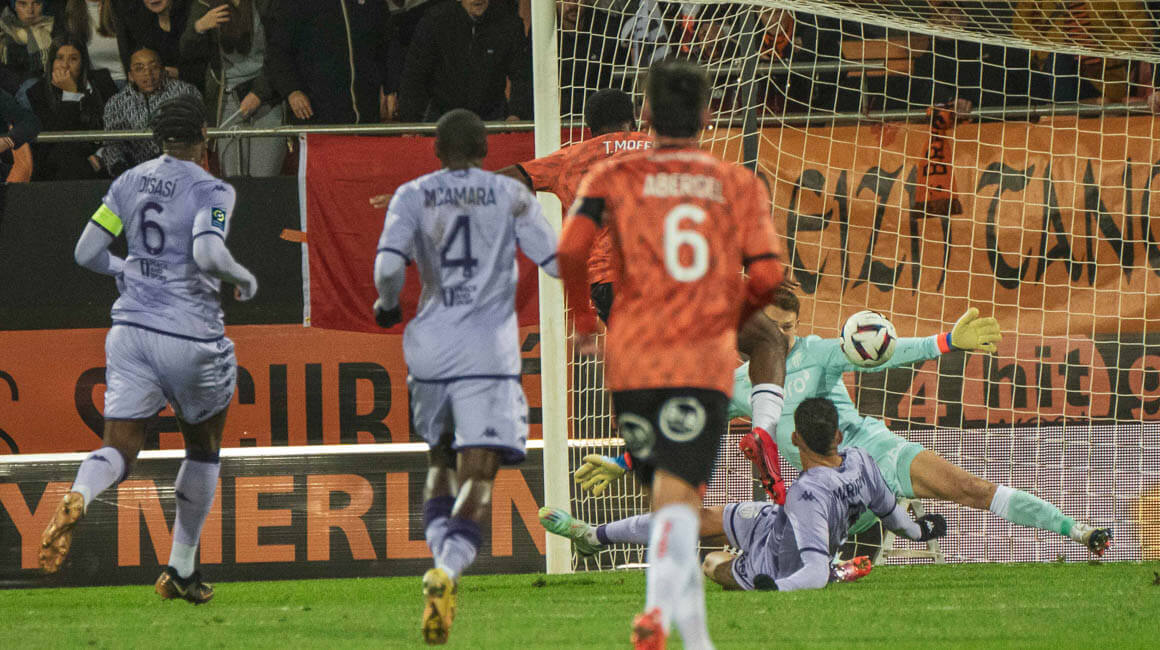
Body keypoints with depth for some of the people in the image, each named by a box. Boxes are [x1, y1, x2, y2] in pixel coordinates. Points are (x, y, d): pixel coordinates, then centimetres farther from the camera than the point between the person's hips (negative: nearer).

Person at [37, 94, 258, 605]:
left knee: (120, 451, 0)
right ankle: (180, 571, 24)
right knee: (204, 447, 19)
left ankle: (76, 499, -36)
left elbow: (87, 252, 8)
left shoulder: (129, 183, 7)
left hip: (132, 327, 4)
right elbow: (208, 254, -25)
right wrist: (244, 278, -5)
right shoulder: (211, 190, -9)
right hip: (191, 333, -4)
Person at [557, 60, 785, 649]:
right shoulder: (740, 185, 9)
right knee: (678, 501, -11)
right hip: (705, 359, -1)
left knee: (668, 499, 16)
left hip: (632, 358, 1)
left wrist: (583, 319, 7)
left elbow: (571, 247, -9)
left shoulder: (614, 177, 7)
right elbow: (767, 273, -1)